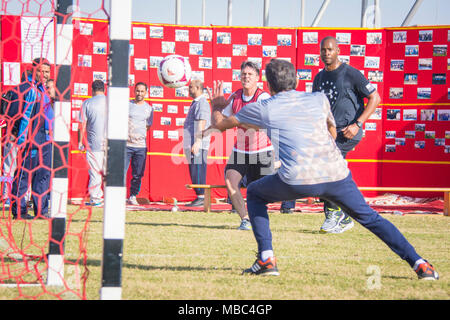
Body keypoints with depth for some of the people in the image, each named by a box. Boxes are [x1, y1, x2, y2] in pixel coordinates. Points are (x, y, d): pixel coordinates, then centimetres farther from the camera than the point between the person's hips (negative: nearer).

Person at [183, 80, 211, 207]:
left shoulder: (202, 103, -10)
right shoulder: (195, 103, 22)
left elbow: (201, 124, -19)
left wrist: (197, 142, -25)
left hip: (198, 145, -10)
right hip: (192, 145, 10)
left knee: (198, 171, -12)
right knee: (194, 172, 10)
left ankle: (201, 197, -13)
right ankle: (199, 197, 12)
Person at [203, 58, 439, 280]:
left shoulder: (263, 109, 12)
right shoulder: (319, 99, 19)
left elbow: (223, 124, 27)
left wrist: (217, 107, 49)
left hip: (298, 180, -3)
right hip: (337, 175, 3)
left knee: (254, 194, 24)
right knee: (370, 219, 18)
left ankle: (266, 259, 12)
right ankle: (418, 263, 4)